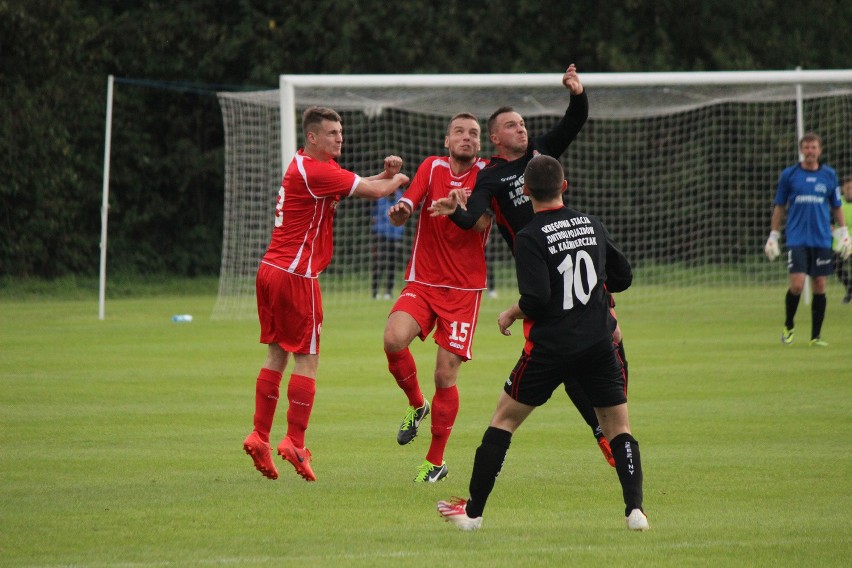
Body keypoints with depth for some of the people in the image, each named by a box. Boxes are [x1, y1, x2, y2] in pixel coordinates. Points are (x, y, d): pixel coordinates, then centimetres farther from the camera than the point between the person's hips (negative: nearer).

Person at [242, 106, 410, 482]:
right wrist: (396, 180, 6)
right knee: (307, 359, -4)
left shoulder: (316, 165, 15)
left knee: (276, 355, 11)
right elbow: (372, 191, -14)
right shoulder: (313, 171, -16)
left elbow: (358, 184, 19)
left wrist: (384, 175, 1)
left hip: (271, 269, 10)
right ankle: (295, 443, -5)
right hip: (295, 274, -10)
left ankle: (259, 436, 9)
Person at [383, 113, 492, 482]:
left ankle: (436, 461, 11)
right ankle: (416, 405, 3)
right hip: (422, 283, 1)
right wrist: (399, 212, -29)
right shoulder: (432, 167, 4)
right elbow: (403, 211, -5)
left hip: (464, 289, -1)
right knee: (394, 339, -27)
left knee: (446, 375, -5)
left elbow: (484, 223, -12)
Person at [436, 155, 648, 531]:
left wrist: (510, 315, 1)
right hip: (598, 344, 3)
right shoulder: (593, 226, 6)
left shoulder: (529, 238, -11)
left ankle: (472, 511, 14)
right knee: (619, 428, 10)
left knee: (504, 419, 11)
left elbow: (536, 300, -18)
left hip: (550, 347, -3)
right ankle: (635, 509, -8)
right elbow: (622, 278, 15)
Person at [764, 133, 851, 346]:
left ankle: (816, 336, 9)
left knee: (819, 286, 1)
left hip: (822, 239, 2)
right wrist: (773, 236, 7)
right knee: (797, 284, -13)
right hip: (797, 239, -2)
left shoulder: (829, 175, 6)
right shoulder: (789, 175, 3)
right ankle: (788, 326, 10)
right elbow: (779, 207, 9)